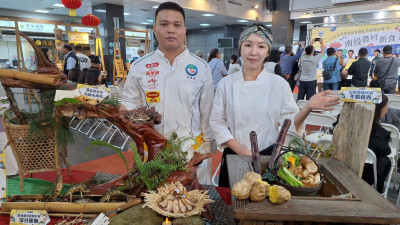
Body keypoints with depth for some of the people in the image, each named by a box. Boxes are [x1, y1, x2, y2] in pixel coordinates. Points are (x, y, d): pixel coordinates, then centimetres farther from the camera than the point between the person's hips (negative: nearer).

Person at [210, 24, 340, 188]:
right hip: (234, 157, 1)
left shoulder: (279, 84, -5)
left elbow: (290, 123, -4)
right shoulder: (226, 83, -5)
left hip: (268, 156, 0)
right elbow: (217, 122, -3)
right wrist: (241, 151, -12)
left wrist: (308, 107, -24)